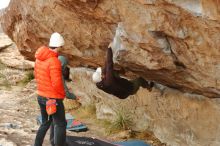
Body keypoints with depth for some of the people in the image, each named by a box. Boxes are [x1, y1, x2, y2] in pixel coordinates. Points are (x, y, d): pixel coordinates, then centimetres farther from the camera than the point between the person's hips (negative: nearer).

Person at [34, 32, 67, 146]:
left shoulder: (39, 58, 2)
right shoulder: (54, 61, -23)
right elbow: (57, 83, -24)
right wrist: (62, 94, -6)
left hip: (41, 96, 8)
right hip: (54, 98, -8)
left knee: (45, 122, 21)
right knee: (60, 124, 5)